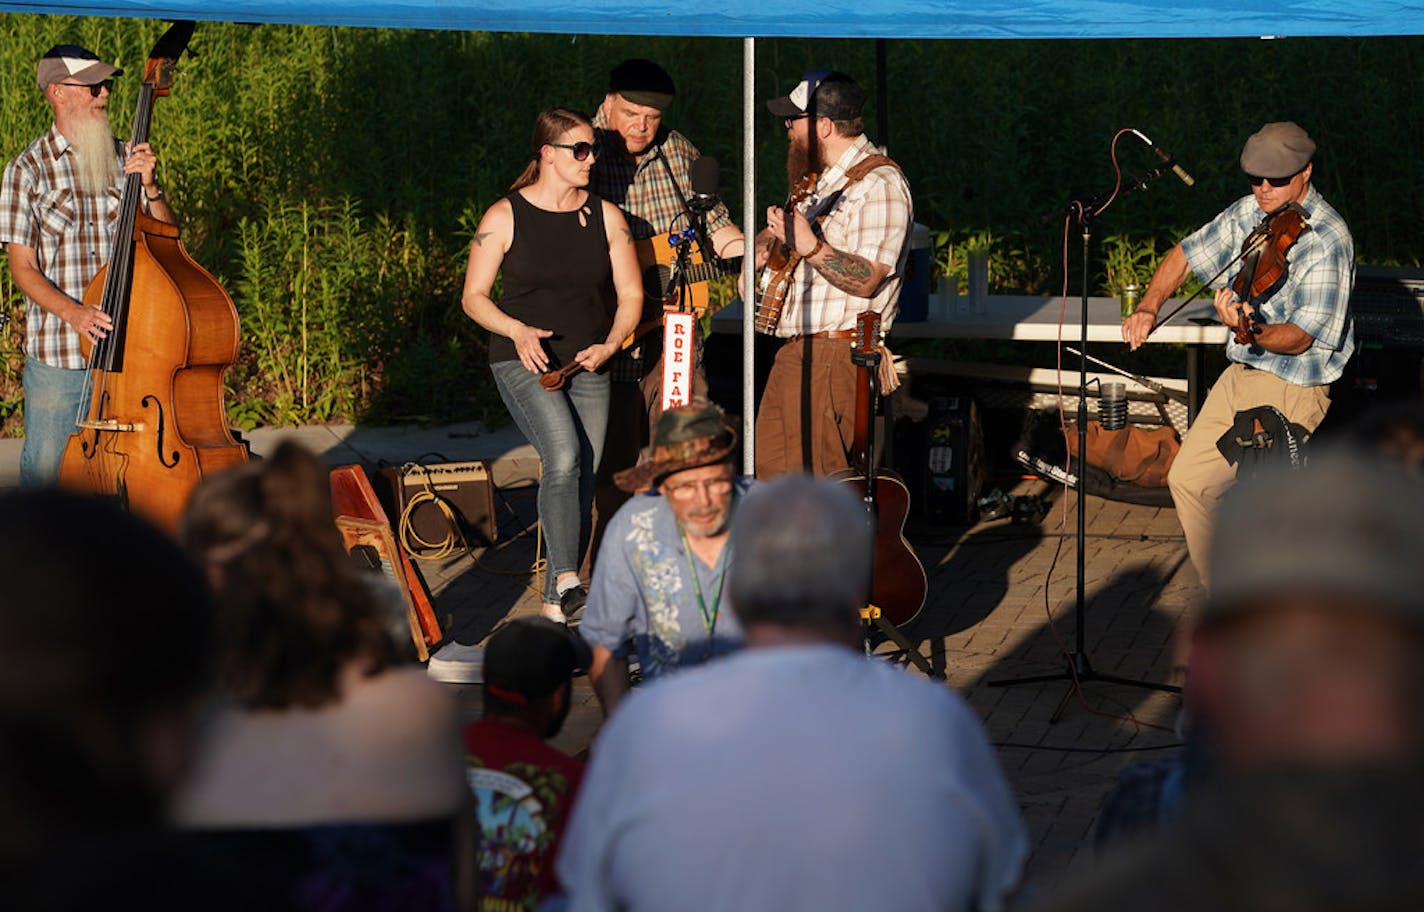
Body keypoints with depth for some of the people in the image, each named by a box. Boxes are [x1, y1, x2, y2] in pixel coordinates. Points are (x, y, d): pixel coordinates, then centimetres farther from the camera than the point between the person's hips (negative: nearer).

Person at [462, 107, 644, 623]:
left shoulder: (605, 217, 5)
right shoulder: (505, 217, -4)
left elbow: (630, 295, 9)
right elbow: (474, 297, 0)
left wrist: (609, 346, -9)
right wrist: (518, 331, -18)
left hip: (588, 367, 4)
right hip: (523, 362, -4)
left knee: (583, 481, 3)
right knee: (564, 458, -27)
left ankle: (556, 603, 13)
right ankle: (566, 579, -24)